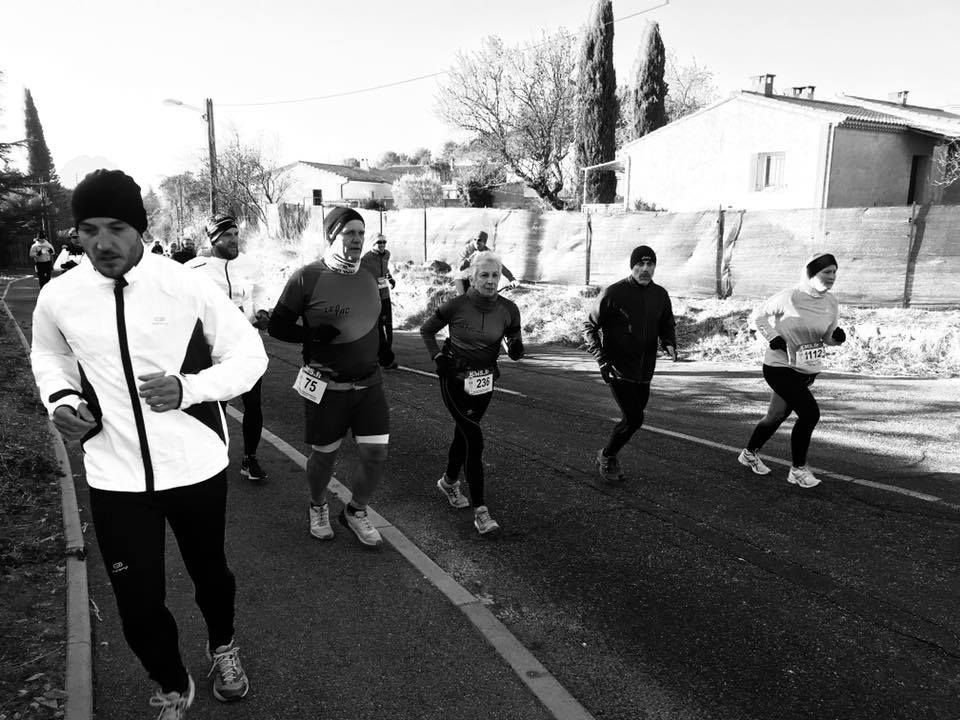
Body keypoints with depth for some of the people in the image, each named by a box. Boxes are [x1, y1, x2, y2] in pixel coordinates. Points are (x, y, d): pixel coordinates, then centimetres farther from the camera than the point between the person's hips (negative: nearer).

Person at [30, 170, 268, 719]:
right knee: (138, 605, 6)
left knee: (210, 571, 21)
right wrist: (60, 399, -4)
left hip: (195, 466, -1)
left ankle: (223, 645, 55)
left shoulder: (188, 286, -13)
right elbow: (48, 355, 17)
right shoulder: (58, 298, -4)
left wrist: (188, 388, -22)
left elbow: (249, 354, -6)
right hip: (115, 478, 1)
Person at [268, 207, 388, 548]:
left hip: (369, 384, 4)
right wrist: (314, 334, -21)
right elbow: (277, 326, -8)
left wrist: (379, 353, 9)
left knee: (376, 457, 1)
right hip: (326, 388, -4)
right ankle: (318, 507, 43)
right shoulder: (307, 277, -11)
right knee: (324, 456, 11)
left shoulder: (369, 276, 7)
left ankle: (355, 511, 29)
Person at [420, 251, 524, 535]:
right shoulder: (457, 306, -14)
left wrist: (516, 348, -20)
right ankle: (480, 510, -8)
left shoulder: (508, 309, -6)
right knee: (474, 437, -13)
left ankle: (449, 482, 45)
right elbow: (426, 330, 3)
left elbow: (514, 350, 2)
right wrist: (437, 356, -9)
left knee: (463, 433, 19)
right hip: (454, 379, -4)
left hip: (484, 382, 4)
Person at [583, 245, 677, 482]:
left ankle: (609, 456, 35)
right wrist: (601, 359, -16)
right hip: (618, 370, -6)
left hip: (644, 371, 6)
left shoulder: (660, 295, 5)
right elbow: (589, 327, -5)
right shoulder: (614, 293, -10)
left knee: (632, 419, 13)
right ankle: (606, 456, 12)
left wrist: (669, 343, -6)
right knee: (633, 419, -12)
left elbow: (667, 325, 18)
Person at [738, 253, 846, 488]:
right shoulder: (790, 297, -17)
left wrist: (837, 336, -10)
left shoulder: (832, 303, 2)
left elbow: (827, 338, 12)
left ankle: (750, 453, 40)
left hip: (808, 371, 7)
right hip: (780, 368, -7)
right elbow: (758, 315, -5)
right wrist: (773, 337, -16)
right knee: (810, 412, -17)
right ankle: (798, 470, -1)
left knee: (777, 416, 18)